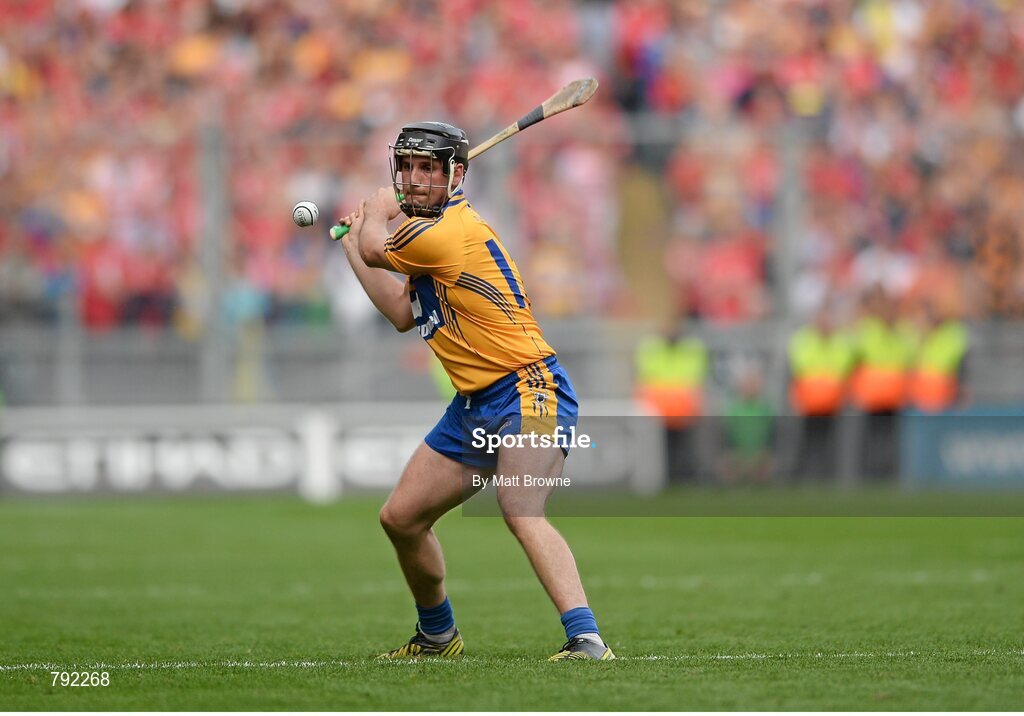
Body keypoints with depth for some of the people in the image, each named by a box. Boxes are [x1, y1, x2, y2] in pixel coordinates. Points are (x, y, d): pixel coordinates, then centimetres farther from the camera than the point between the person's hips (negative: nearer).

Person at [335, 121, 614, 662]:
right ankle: (437, 636, 35)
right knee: (401, 518, 15)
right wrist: (351, 247, 31)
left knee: (521, 512, -32)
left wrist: (378, 211, 22)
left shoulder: (447, 233, -17)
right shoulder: (430, 231, 14)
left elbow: (375, 249, 1)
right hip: (473, 406, 10)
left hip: (527, 389, -10)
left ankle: (587, 640, -43)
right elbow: (403, 314, 25)